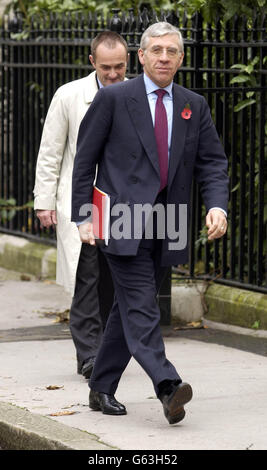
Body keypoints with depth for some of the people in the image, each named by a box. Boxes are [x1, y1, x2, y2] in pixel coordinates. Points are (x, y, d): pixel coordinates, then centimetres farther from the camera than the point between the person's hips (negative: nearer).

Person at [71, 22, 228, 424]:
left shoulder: (194, 106, 11)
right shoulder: (114, 99, -1)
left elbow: (212, 162, 9)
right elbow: (84, 160, 2)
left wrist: (217, 206, -9)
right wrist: (83, 216, -4)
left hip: (166, 226, 5)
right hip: (123, 221, -5)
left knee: (130, 308, 10)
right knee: (141, 305, -15)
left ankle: (102, 389, 20)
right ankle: (167, 387, -28)